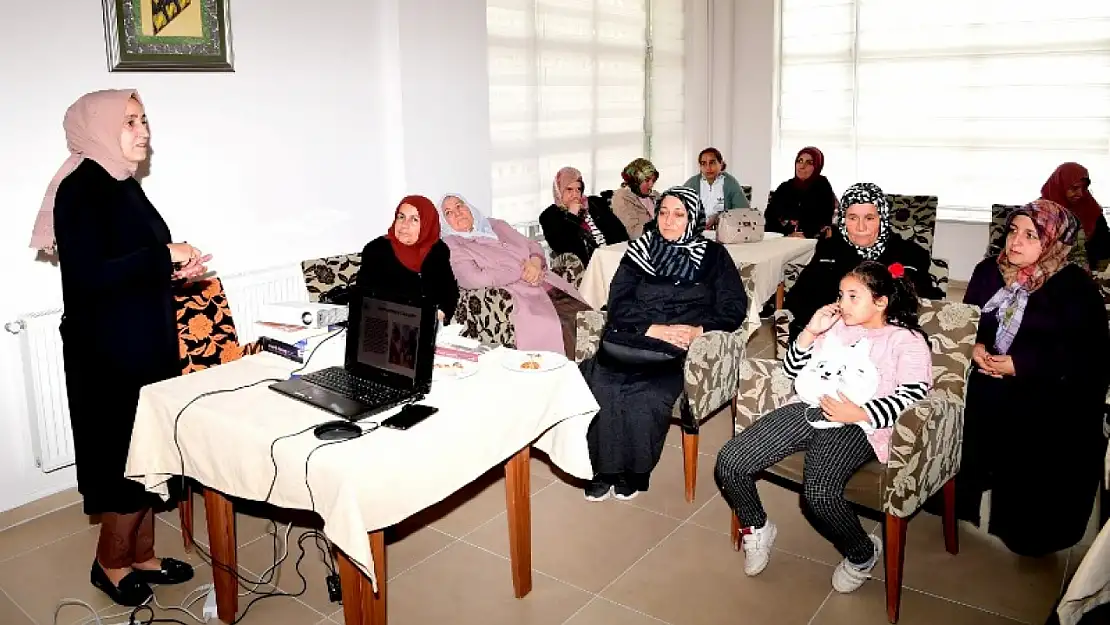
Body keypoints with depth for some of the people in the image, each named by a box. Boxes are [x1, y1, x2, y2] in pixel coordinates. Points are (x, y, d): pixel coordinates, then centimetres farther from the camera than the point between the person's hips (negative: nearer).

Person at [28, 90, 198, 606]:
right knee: (128, 459, 2)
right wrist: (165, 255, -19)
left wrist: (177, 269, 2)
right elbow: (88, 276, -24)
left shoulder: (122, 186, 11)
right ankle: (111, 563, 23)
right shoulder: (80, 190, -15)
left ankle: (142, 555, 29)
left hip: (147, 341, 9)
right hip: (109, 351, -9)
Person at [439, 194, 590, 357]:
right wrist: (521, 273, -8)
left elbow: (534, 247, 22)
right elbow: (474, 279, -11)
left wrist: (535, 262, -4)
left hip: (552, 288, 6)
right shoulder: (451, 245, 5)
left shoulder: (497, 226, 23)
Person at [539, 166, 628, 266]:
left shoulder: (596, 203, 17)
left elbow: (618, 230, 10)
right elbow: (560, 246, -10)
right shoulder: (549, 215, 6)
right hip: (582, 266, -4)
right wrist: (572, 215, -7)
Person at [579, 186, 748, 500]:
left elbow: (734, 307, 4)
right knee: (601, 388, -29)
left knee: (646, 397, -31)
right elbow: (618, 303, 3)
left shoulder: (712, 255, 11)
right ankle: (604, 469, -11)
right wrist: (655, 329, -13)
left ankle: (634, 471, -7)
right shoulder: (640, 249, 14)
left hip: (677, 350, -2)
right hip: (631, 340, 2)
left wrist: (698, 330, -14)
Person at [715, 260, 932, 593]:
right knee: (729, 463, -13)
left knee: (819, 492, -33)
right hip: (808, 408, 6)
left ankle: (863, 553, 1)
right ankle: (756, 528, 16)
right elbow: (792, 370, 23)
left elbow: (914, 394, -8)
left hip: (856, 425, -5)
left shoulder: (906, 340, 8)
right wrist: (810, 332, 7)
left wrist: (859, 413, -19)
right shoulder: (834, 326, 23)